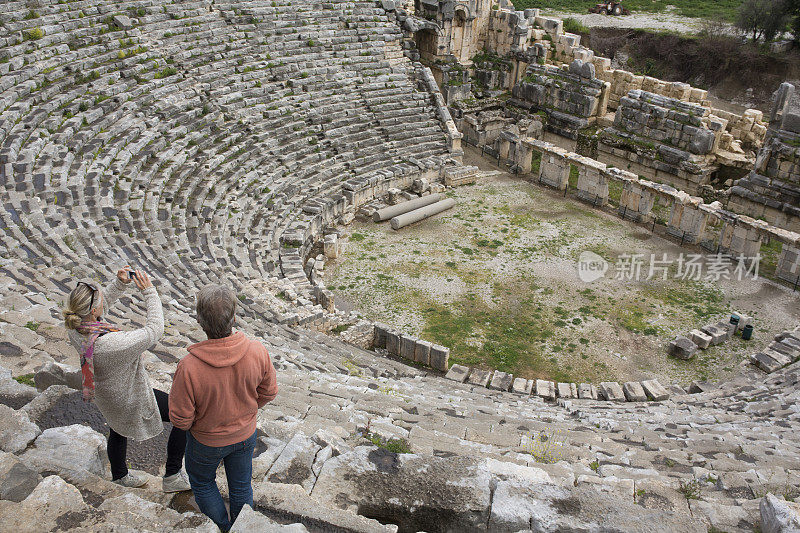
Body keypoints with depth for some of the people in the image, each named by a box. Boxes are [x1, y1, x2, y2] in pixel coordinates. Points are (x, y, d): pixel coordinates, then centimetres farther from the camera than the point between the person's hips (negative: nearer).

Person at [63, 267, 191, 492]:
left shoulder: (75, 326, -19)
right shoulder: (110, 344, -43)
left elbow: (102, 303, 1)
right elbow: (153, 331, -33)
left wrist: (120, 283, -13)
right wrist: (149, 291, -28)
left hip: (105, 393, 8)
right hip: (131, 399, -8)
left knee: (118, 430, 34)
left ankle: (119, 475, 62)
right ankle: (172, 478, 18)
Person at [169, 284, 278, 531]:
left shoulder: (189, 367, -37)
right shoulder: (257, 351, -28)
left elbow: (181, 420, -23)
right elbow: (269, 392, -10)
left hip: (206, 440, -2)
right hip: (245, 434, 3)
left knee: (202, 482, 31)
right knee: (241, 486, 28)